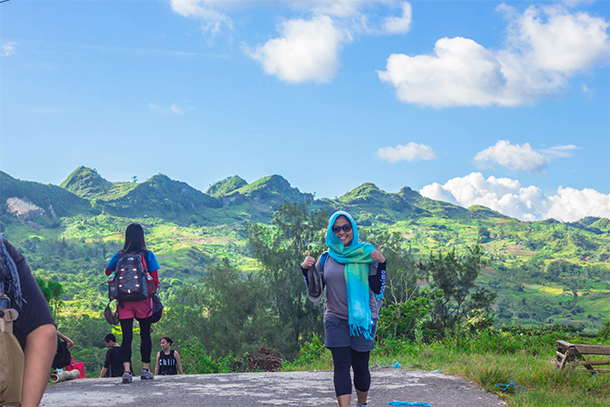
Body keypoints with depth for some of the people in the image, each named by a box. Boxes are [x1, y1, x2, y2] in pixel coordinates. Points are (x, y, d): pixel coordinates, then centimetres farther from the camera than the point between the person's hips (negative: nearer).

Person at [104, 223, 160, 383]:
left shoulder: (119, 255, 3)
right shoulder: (148, 255, -3)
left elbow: (108, 272, 20)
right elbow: (155, 280, -3)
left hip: (124, 301, 1)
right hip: (143, 300, -1)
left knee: (127, 336, 0)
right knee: (145, 334, 10)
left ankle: (127, 370, -12)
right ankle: (145, 369, 16)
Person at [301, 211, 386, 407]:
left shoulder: (366, 254, -1)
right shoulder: (326, 258, 6)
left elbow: (377, 289, -6)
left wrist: (381, 264, -19)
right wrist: (306, 270, -6)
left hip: (363, 319, -1)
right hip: (336, 320, 2)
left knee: (360, 366, 5)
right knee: (341, 366, -7)